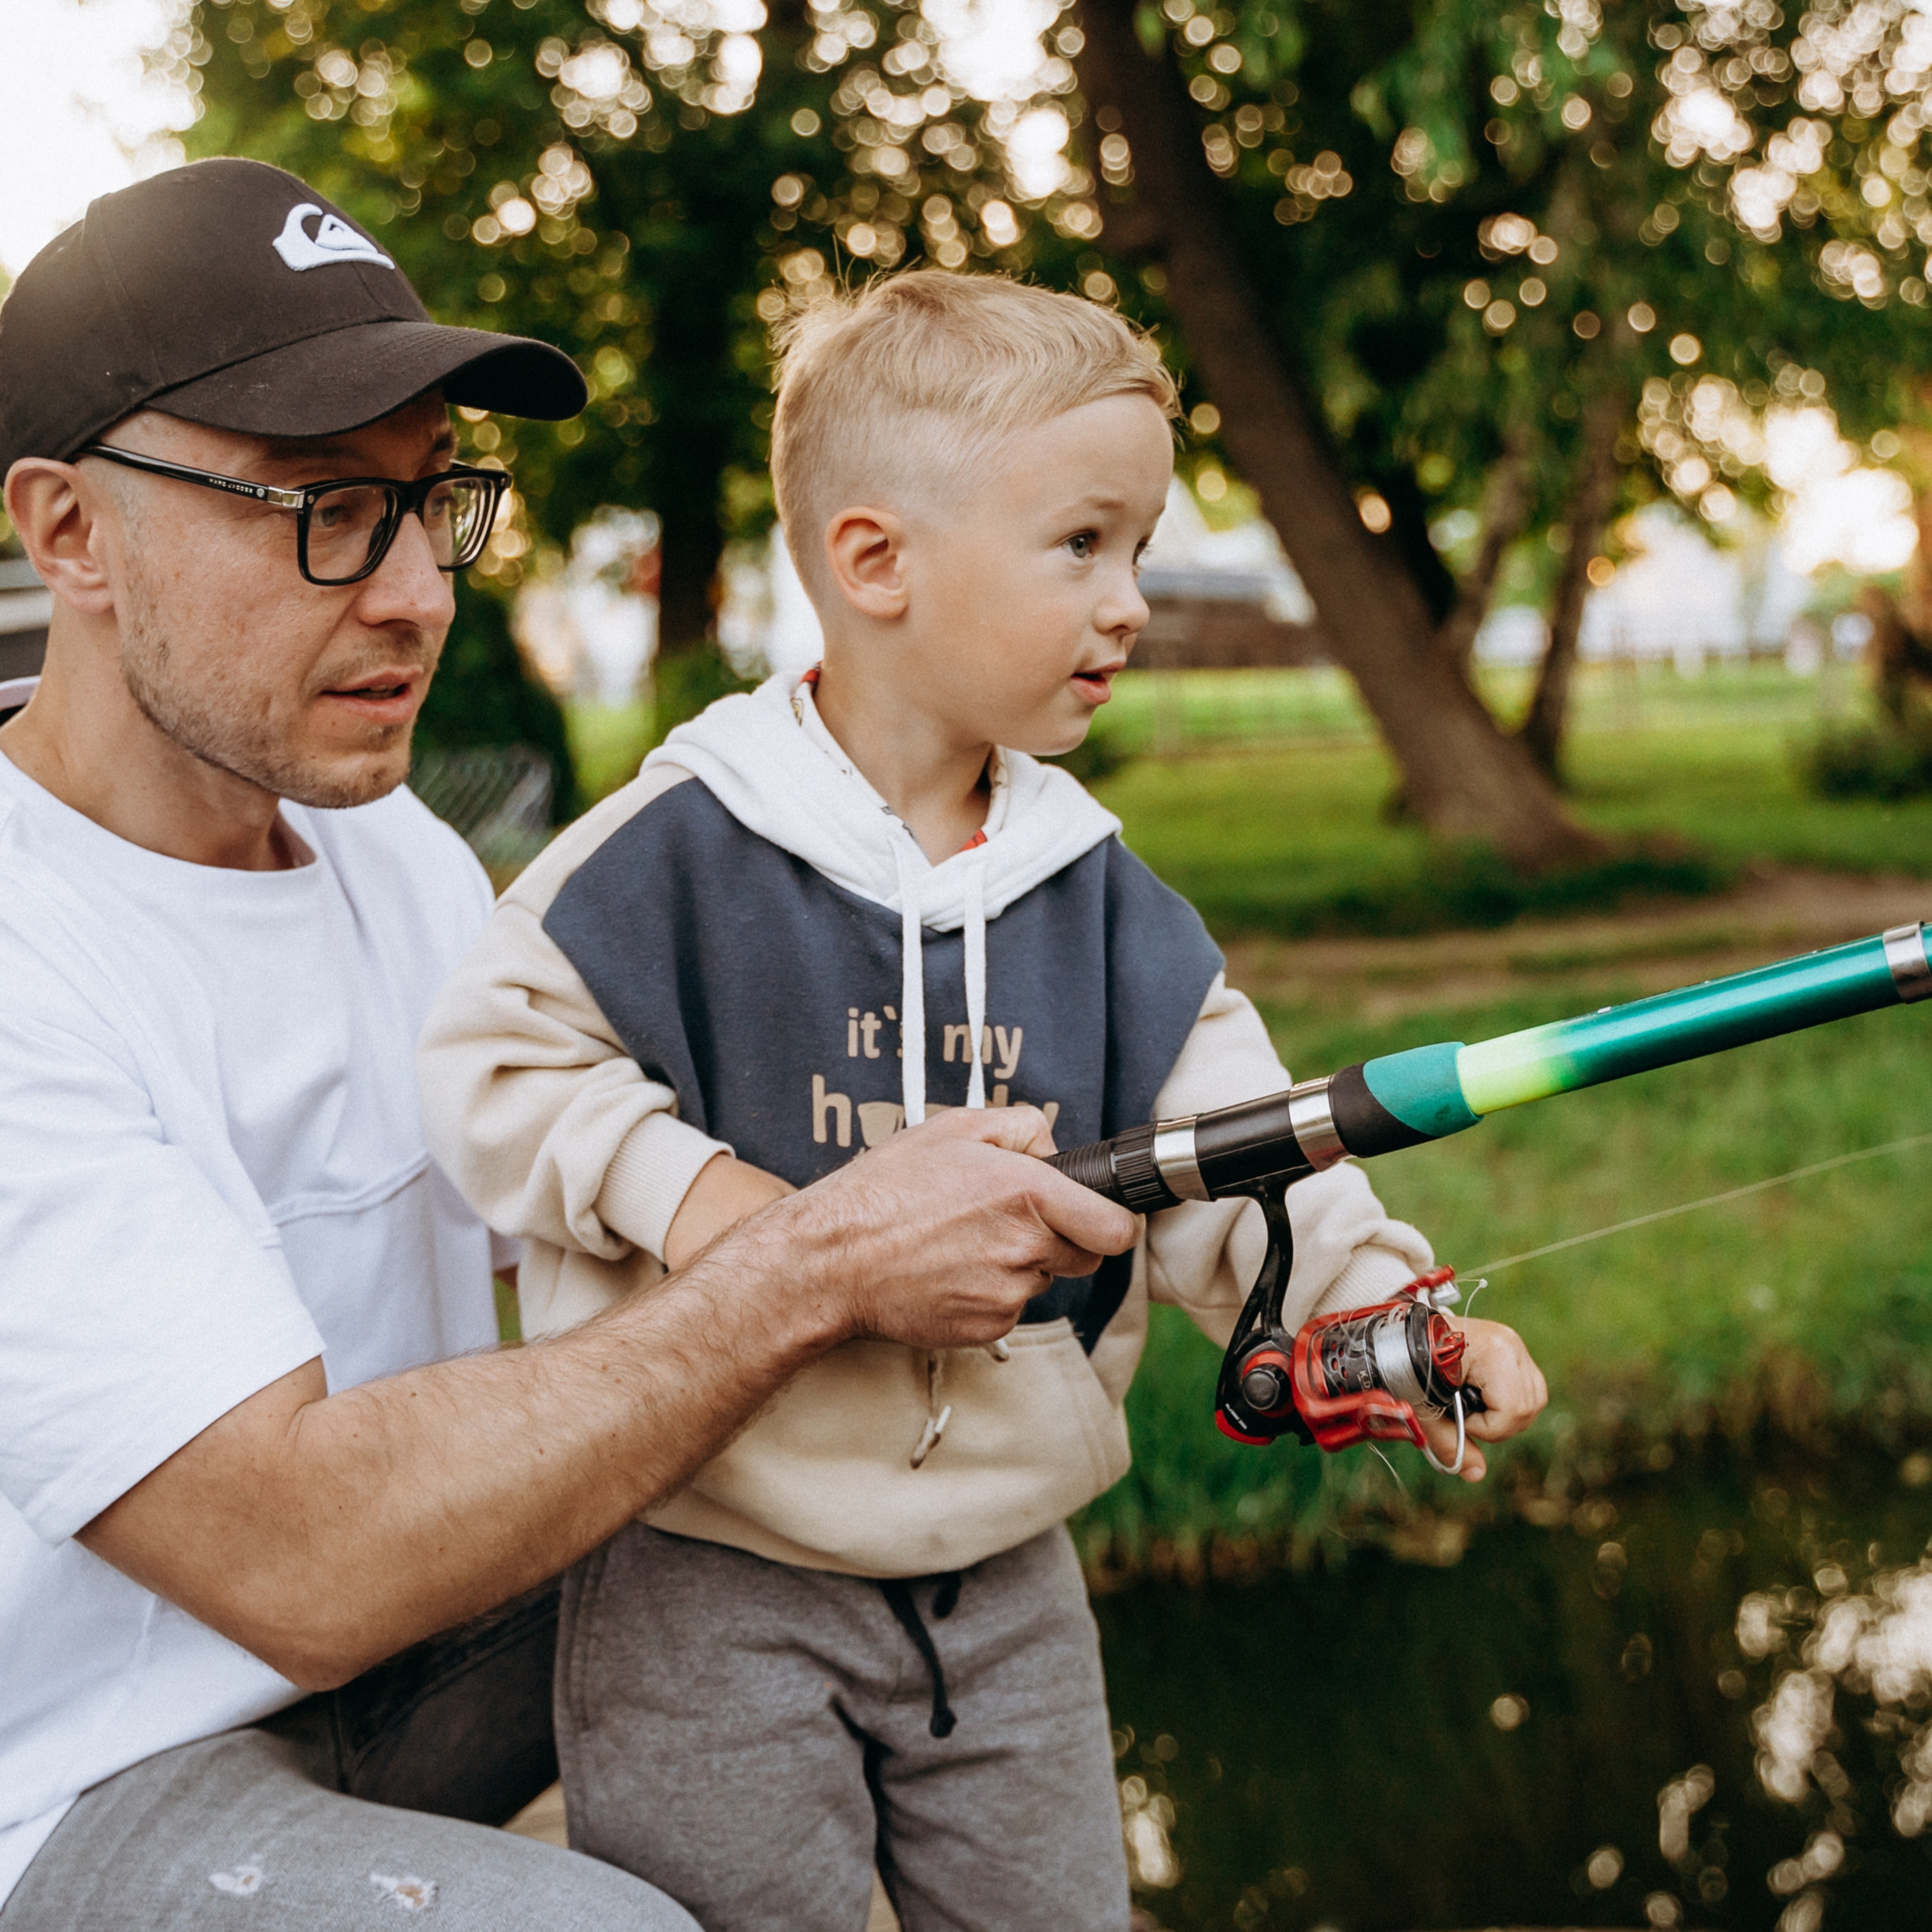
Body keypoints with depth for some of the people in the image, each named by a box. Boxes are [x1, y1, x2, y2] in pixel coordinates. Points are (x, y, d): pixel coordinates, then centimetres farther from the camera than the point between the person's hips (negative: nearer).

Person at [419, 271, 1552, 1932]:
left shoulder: (1103, 902, 2)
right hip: (712, 1592, -5)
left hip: (1008, 1586, 5)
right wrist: (682, 1187, -23)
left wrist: (1394, 1307, -17)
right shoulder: (678, 853, -13)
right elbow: (492, 1059, -9)